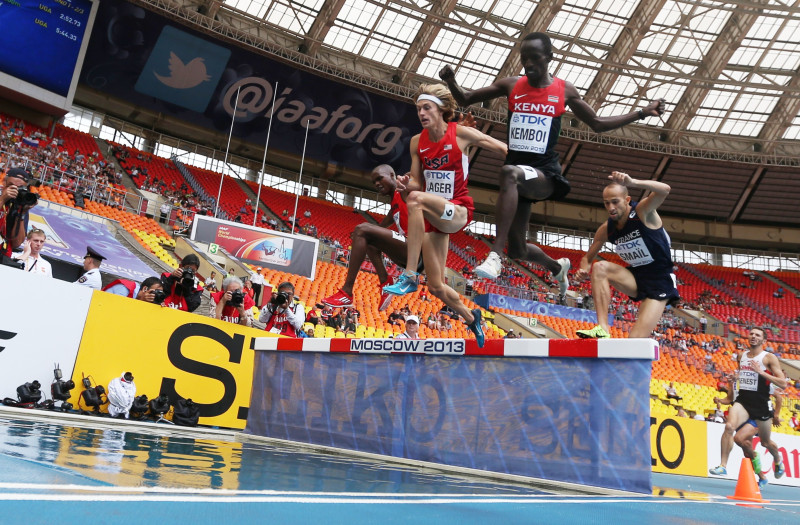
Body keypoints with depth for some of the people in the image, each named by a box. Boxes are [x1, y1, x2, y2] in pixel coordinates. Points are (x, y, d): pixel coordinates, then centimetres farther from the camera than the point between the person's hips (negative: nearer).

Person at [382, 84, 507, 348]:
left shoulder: (461, 133, -7)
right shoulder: (417, 142, 5)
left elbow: (505, 149, 1)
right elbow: (417, 184, 9)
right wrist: (406, 184, -12)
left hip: (458, 211, -5)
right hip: (431, 216, 5)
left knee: (416, 199, -37)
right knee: (436, 287, 5)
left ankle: (409, 276, -33)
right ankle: (471, 318, 35)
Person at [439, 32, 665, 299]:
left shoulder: (565, 91, 3)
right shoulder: (511, 85, 5)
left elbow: (598, 124, 14)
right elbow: (466, 99, 11)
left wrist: (641, 113, 8)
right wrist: (451, 82, -10)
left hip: (545, 174, -4)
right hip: (519, 177, 4)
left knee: (509, 173, -40)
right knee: (517, 250, 10)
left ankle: (495, 255, -42)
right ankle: (558, 267, 45)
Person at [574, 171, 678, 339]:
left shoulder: (643, 212, -16)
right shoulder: (606, 229, -1)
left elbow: (664, 190, -36)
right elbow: (588, 257, 9)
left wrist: (632, 182, -52)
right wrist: (584, 270, -16)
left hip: (660, 282, -5)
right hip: (636, 277, 5)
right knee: (599, 268, -21)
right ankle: (603, 329, -25)